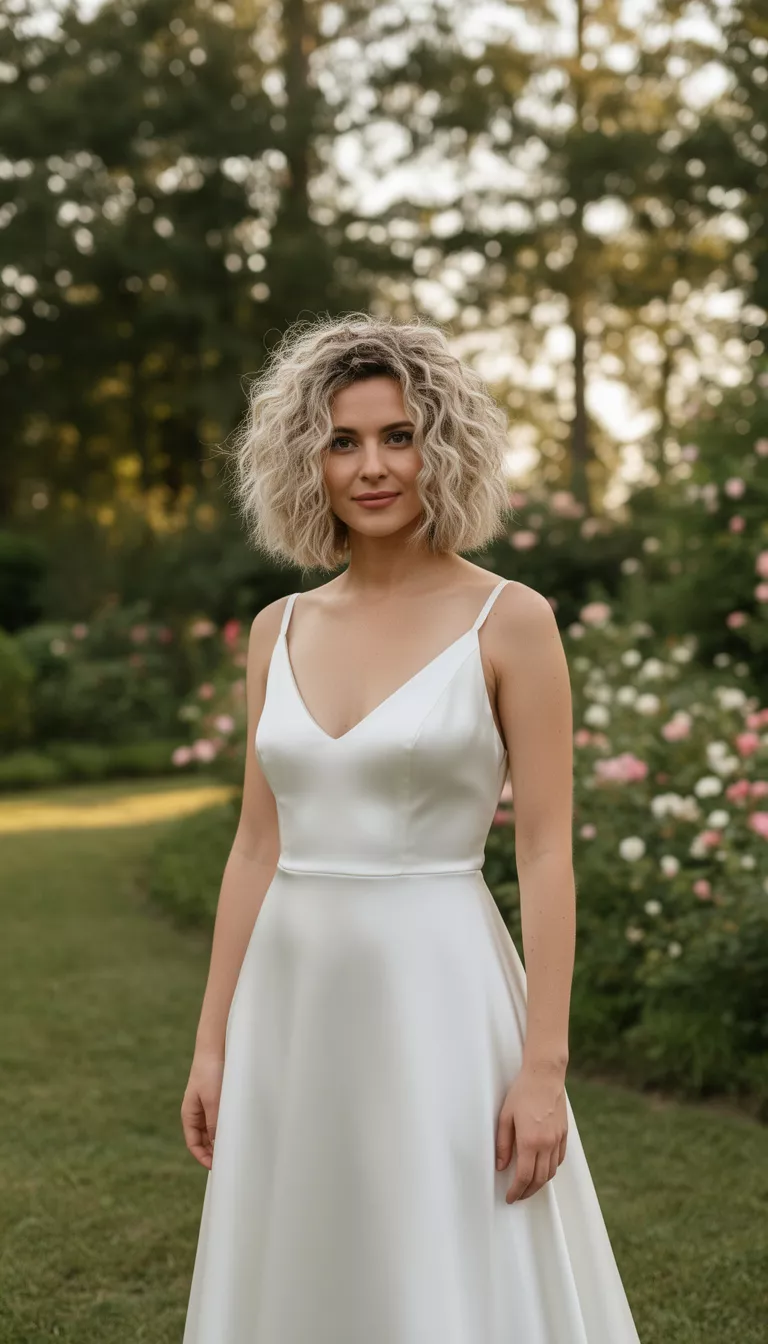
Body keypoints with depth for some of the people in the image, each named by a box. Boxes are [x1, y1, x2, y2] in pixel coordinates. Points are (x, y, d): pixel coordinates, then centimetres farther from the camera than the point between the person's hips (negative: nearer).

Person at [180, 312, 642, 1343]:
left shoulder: (509, 621, -6)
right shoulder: (280, 630, 8)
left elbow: (547, 853, -8)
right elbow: (258, 845, 10)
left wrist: (544, 1064, -13)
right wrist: (214, 1040, 8)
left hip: (438, 997, -5)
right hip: (292, 1004, 5)